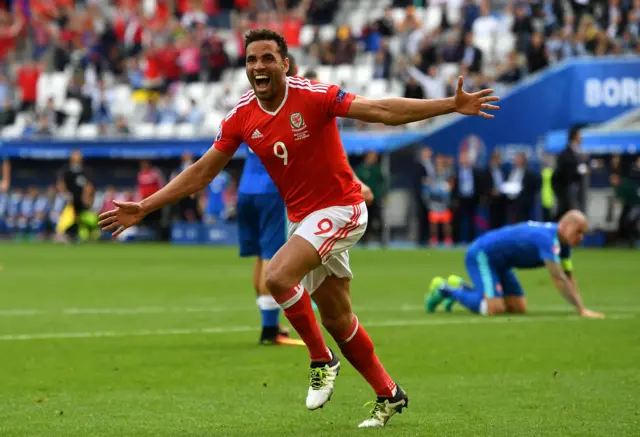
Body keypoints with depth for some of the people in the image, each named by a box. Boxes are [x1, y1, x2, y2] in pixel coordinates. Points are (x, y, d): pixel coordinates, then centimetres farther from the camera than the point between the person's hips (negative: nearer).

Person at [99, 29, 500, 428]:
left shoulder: (313, 96, -18)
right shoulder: (242, 117, -3)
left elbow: (382, 110, -21)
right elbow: (202, 173, 5)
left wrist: (452, 105, -30)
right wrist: (143, 208, 2)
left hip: (340, 209, -6)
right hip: (301, 217, 6)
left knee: (278, 277, -26)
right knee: (338, 320, 12)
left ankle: (322, 360, -6)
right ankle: (388, 395, 29)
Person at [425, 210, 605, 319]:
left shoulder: (562, 243, -1)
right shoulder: (548, 238, -30)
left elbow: (568, 277, 7)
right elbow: (559, 279, -35)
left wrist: (581, 308, -4)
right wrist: (581, 309, -35)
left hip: (499, 263, 10)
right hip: (481, 254, -10)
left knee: (518, 307, 8)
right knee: (494, 308, -22)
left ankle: (460, 286, 23)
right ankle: (444, 290, -1)